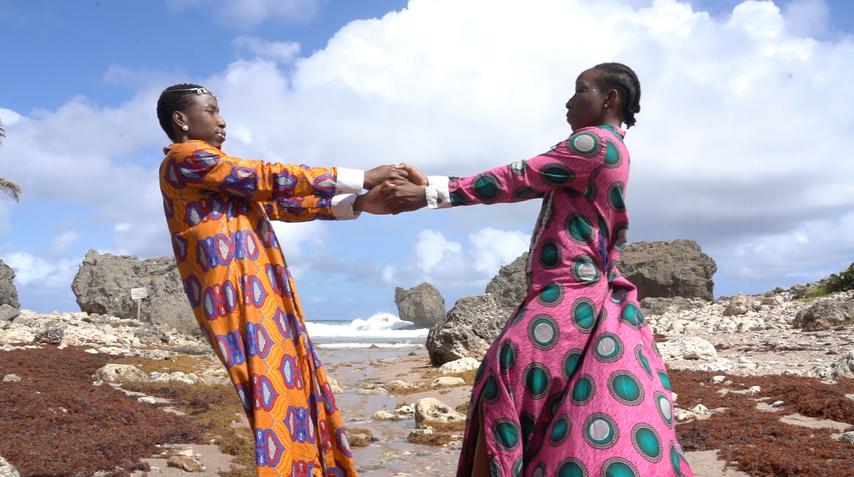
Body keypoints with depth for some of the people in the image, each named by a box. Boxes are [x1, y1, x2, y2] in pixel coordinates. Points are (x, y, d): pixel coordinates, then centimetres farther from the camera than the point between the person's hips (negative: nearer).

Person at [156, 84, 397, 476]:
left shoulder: (217, 169, 25)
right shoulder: (185, 158, -4)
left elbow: (278, 203, 19)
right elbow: (270, 180, -11)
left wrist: (358, 203, 9)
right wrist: (361, 178, -9)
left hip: (261, 296, 10)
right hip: (237, 297, -10)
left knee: (290, 386, 10)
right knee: (267, 390, -11)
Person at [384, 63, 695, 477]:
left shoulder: (595, 141, -9)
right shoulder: (608, 150, 20)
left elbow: (518, 180, -12)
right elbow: (528, 183, 15)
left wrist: (429, 195, -11)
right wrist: (432, 186, 10)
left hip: (568, 297, -10)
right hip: (582, 295, 10)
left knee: (504, 382, -7)